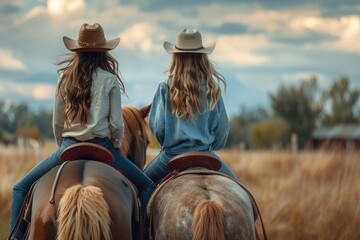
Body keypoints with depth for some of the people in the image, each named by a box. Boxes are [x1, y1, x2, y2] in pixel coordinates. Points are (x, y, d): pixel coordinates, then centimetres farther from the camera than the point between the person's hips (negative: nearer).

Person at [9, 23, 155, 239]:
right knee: (147, 187, 12)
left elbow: (57, 123, 9)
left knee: (21, 188, 15)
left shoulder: (65, 78, 5)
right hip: (102, 146, -2)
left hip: (68, 147, 2)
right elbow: (116, 124, -5)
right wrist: (116, 148, 13)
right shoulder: (110, 80, -2)